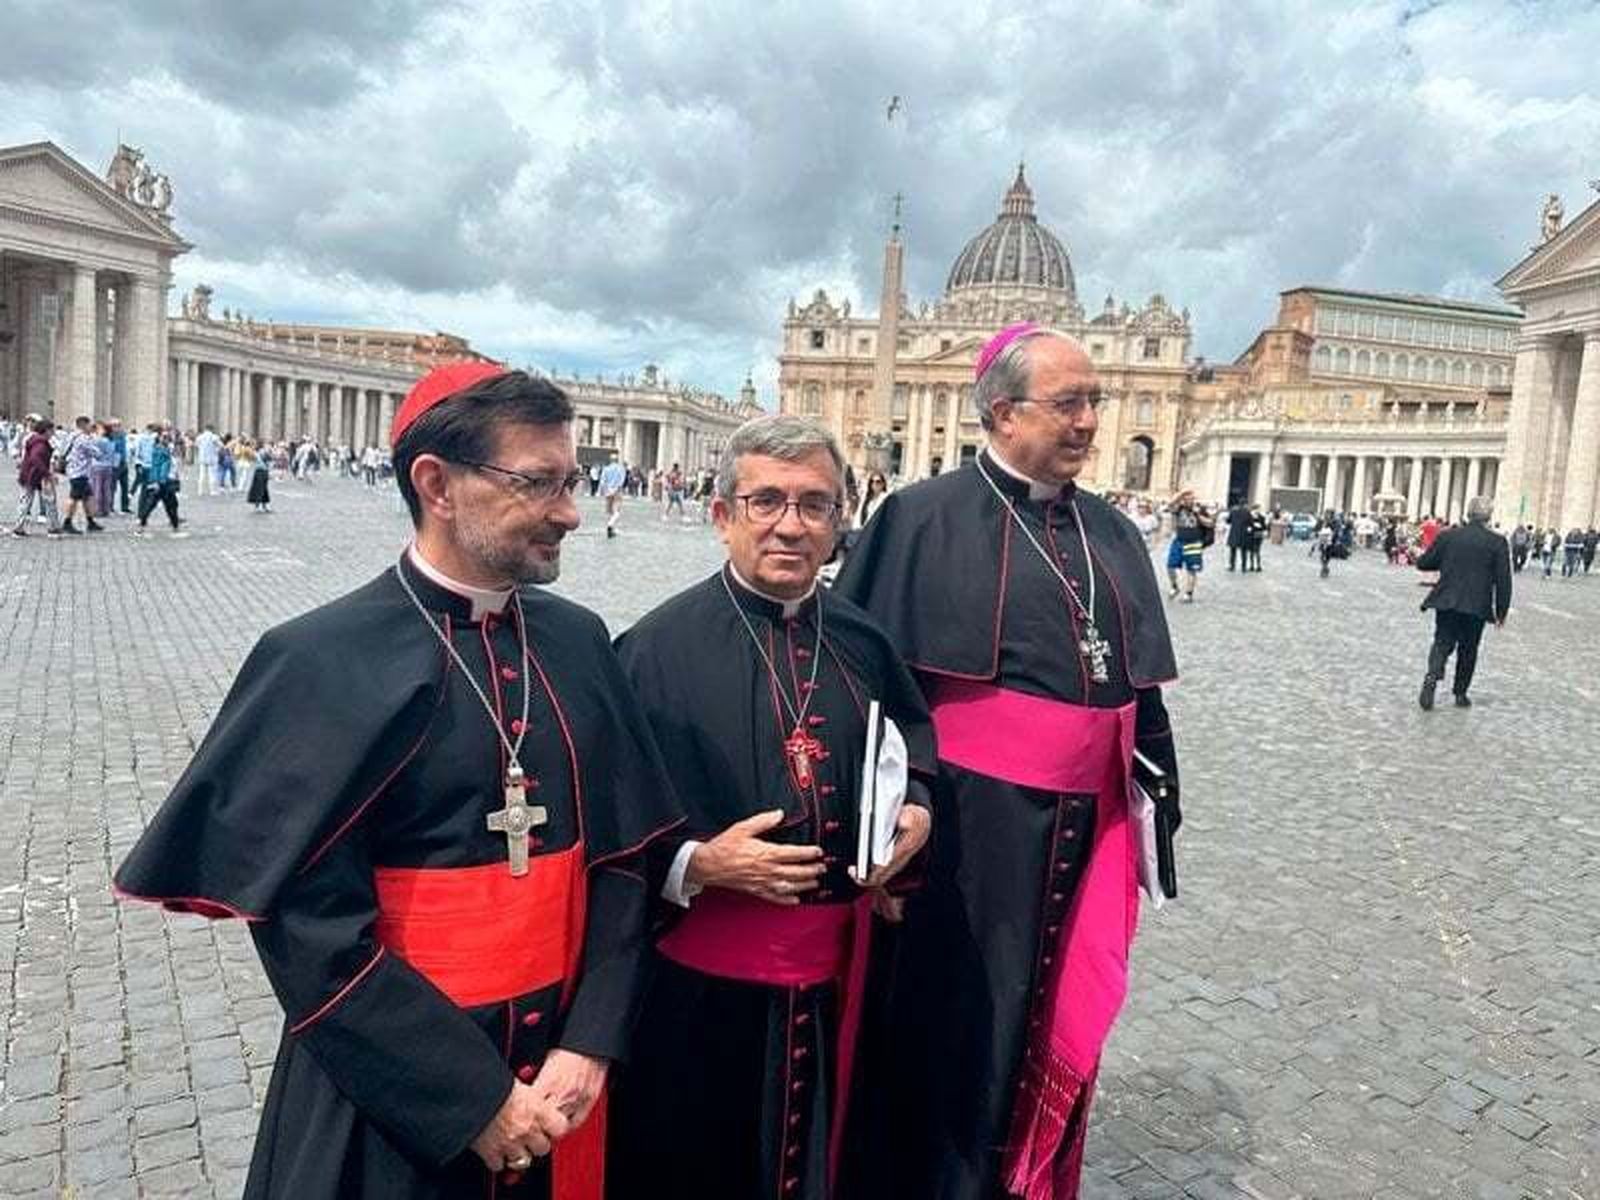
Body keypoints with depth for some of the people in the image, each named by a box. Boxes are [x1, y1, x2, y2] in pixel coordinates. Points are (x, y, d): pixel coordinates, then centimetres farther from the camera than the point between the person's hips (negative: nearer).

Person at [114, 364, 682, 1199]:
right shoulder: (322, 663, -16)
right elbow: (310, 928, -16)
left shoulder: (578, 641, -3)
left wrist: (590, 1043, -9)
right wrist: (471, 1097, -15)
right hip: (392, 1090, -4)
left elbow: (626, 853, 0)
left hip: (558, 1066, 5)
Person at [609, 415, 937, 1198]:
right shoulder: (657, 649, -13)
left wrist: (916, 812, -4)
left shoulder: (863, 644, 0)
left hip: (836, 976, 4)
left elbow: (916, 746, 16)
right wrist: (696, 863, -25)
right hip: (700, 984, -4)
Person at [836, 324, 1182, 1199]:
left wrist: (1161, 794, 14)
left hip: (1087, 822, 6)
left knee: (1060, 1022, 19)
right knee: (962, 1024, 10)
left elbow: (1140, 686, 14)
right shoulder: (926, 519, -8)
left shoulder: (1113, 535, 9)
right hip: (973, 817, -5)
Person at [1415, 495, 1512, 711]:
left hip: (1446, 602, 1)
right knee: (1468, 649, 13)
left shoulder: (1447, 536, -2)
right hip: (1477, 606, 0)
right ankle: (1460, 693, 19)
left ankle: (1432, 677, -18)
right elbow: (1503, 580, -4)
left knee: (1442, 643, 8)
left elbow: (1423, 563, 5)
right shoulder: (1497, 542, -5)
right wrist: (1502, 611, 4)